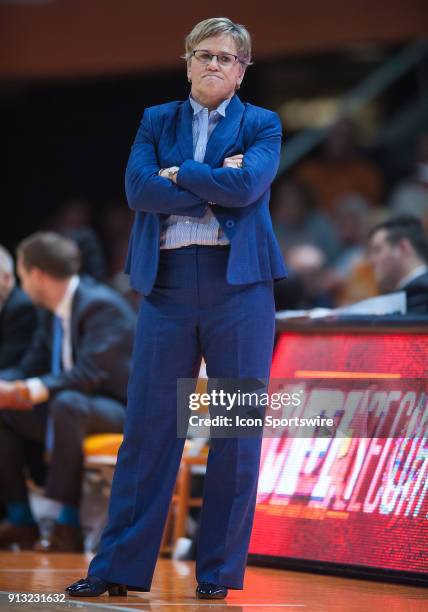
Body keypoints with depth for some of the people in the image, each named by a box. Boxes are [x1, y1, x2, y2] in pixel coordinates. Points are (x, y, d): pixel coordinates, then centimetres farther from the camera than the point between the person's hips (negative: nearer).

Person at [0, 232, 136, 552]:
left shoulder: (101, 306, -20)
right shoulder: (51, 311, 7)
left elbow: (90, 374, -29)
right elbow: (32, 367, 10)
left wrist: (32, 391, -35)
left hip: (122, 411, -9)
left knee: (68, 404, -38)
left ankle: (68, 526, -35)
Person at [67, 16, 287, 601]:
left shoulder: (262, 125, 8)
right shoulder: (156, 121, 14)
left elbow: (247, 185, -11)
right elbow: (138, 188, -4)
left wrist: (177, 174, -3)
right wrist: (213, 189, -8)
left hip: (239, 284, -1)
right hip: (167, 284, 1)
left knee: (238, 432, 0)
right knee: (148, 425, 0)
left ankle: (219, 571, 7)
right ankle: (119, 567, 3)